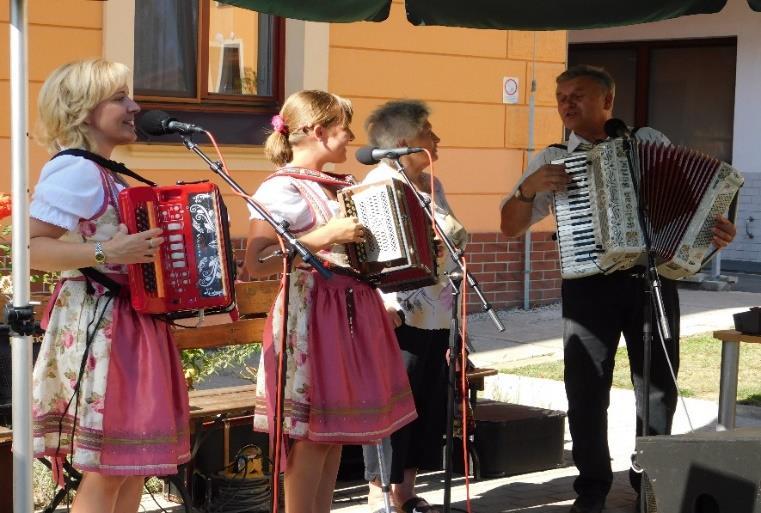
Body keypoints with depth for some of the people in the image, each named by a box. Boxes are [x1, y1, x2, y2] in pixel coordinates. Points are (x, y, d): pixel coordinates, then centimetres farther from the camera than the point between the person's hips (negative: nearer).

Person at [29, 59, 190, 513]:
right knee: (109, 467, -6)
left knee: (137, 459, 12)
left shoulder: (106, 176, 16)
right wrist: (107, 253, -29)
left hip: (128, 321, 10)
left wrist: (149, 250, 15)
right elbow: (28, 248, -22)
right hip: (97, 323, -10)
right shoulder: (74, 171, -13)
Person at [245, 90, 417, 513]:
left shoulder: (345, 185, 14)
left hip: (353, 312, 8)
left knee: (337, 428, 11)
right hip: (312, 315, -8)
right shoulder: (283, 189, -11)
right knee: (313, 431, -5)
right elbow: (256, 263, -20)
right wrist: (327, 235, -22)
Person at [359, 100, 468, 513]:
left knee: (428, 404, 12)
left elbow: (453, 240, 27)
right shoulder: (379, 184, -10)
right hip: (400, 317, -9)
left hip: (436, 316, 9)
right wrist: (384, 305, -25)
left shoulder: (431, 184, 17)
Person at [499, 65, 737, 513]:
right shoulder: (553, 160, 4)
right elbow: (511, 227, 4)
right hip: (589, 285, 0)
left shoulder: (650, 141, 4)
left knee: (659, 390, 11)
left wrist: (716, 229, -10)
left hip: (652, 278, 1)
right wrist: (530, 188, -14)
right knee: (586, 392, 2)